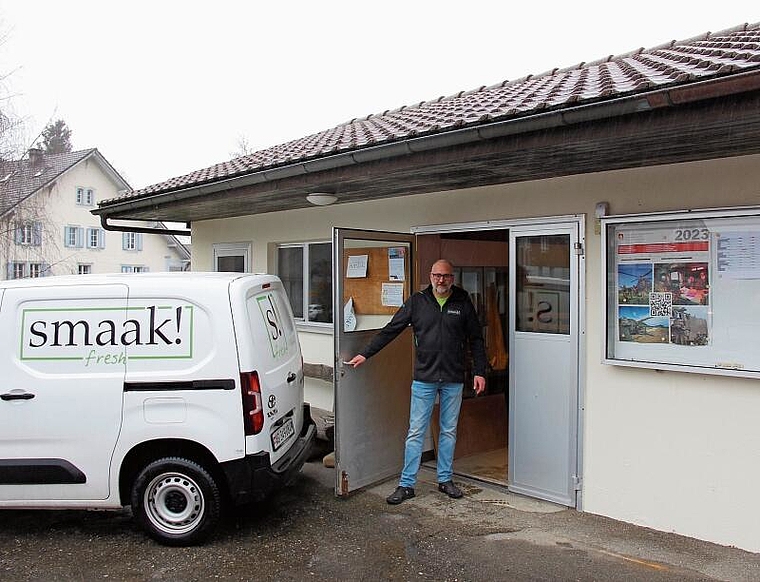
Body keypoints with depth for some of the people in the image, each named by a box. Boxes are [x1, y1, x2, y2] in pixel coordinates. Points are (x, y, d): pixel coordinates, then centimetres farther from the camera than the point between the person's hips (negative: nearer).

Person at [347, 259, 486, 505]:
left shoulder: (463, 303, 2)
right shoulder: (416, 302, 1)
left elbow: (476, 339, 7)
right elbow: (390, 330, 3)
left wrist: (479, 371, 1)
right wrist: (365, 353, -1)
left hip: (453, 380, 1)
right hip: (424, 379, -1)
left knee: (449, 431, 12)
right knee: (415, 433, 2)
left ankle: (445, 479, 27)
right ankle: (406, 484, 11)